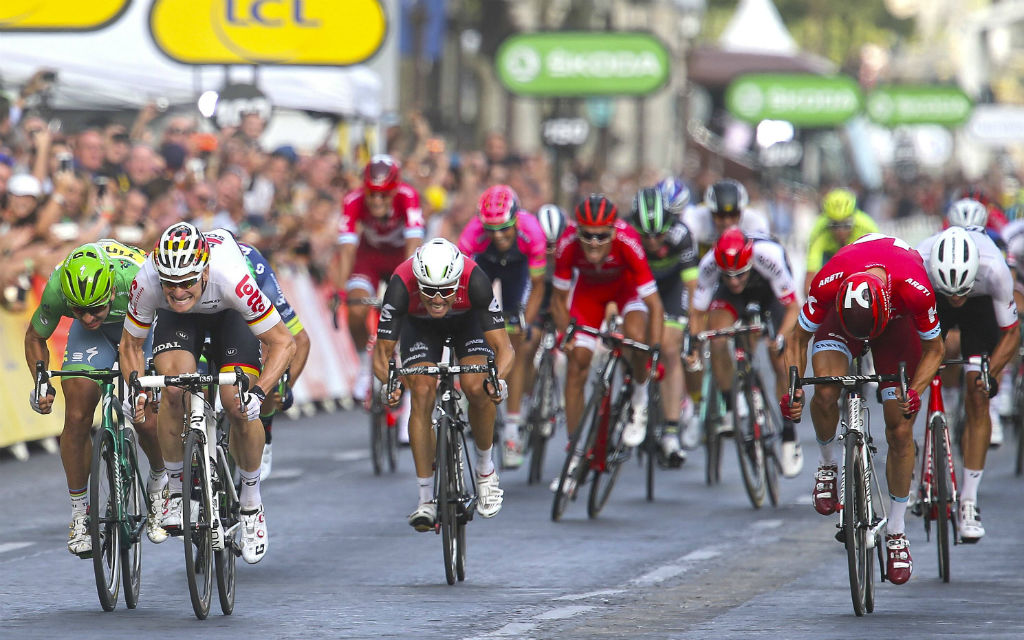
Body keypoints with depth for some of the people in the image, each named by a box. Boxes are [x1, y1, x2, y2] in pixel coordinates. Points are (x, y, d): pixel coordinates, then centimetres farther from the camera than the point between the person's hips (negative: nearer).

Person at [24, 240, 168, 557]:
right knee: (77, 418, -14)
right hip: (94, 338, 2)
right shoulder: (56, 289, -33)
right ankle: (79, 513, 4)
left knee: (149, 422, -16)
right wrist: (42, 385, -23)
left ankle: (158, 483, 17)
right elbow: (35, 337, -10)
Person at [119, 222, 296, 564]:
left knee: (238, 406, -18)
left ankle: (251, 501, 6)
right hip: (177, 320, 1)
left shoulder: (232, 278, -42)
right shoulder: (146, 282, -36)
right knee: (175, 391, -26)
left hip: (229, 315, -1)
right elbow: (130, 344, -16)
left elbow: (283, 342, -32)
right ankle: (176, 488, -5)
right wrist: (135, 389, -33)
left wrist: (259, 392, -44)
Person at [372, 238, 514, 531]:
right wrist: (389, 383, -52)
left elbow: (503, 347, -38)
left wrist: (499, 379, -58)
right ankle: (426, 500, -12)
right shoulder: (401, 285, -38)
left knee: (476, 388, -23)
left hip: (468, 320, 0)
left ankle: (485, 470, 4)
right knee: (422, 394, -20)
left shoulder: (474, 280, -40)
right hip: (419, 325, 0)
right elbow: (382, 351, -32)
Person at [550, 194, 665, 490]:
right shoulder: (568, 245, -34)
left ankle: (640, 396, 2)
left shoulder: (628, 242, -40)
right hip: (589, 288, 2)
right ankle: (573, 453, 4)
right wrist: (564, 338, -25)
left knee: (636, 336, -31)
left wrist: (655, 351, -43)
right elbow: (559, 299, -15)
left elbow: (653, 303, -36)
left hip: (627, 285, -2)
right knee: (577, 361, -7)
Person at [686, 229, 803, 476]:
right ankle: (731, 407, -6)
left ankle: (789, 439, 2)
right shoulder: (709, 265, -35)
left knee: (782, 364, -11)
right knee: (717, 340, -26)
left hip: (771, 292, -1)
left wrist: (781, 337, -48)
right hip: (733, 298, 1)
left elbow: (793, 308, -32)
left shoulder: (770, 256, -41)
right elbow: (698, 312, -22)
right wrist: (693, 343, -38)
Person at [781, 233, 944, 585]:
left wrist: (914, 392, -36)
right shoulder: (828, 284, -38)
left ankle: (896, 531, 9)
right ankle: (827, 463, 1)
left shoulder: (916, 290, -40)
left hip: (898, 321, 0)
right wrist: (792, 390, -32)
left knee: (900, 429, -6)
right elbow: (797, 339, -18)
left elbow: (934, 349, -19)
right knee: (825, 392, -30)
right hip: (840, 318, 0)